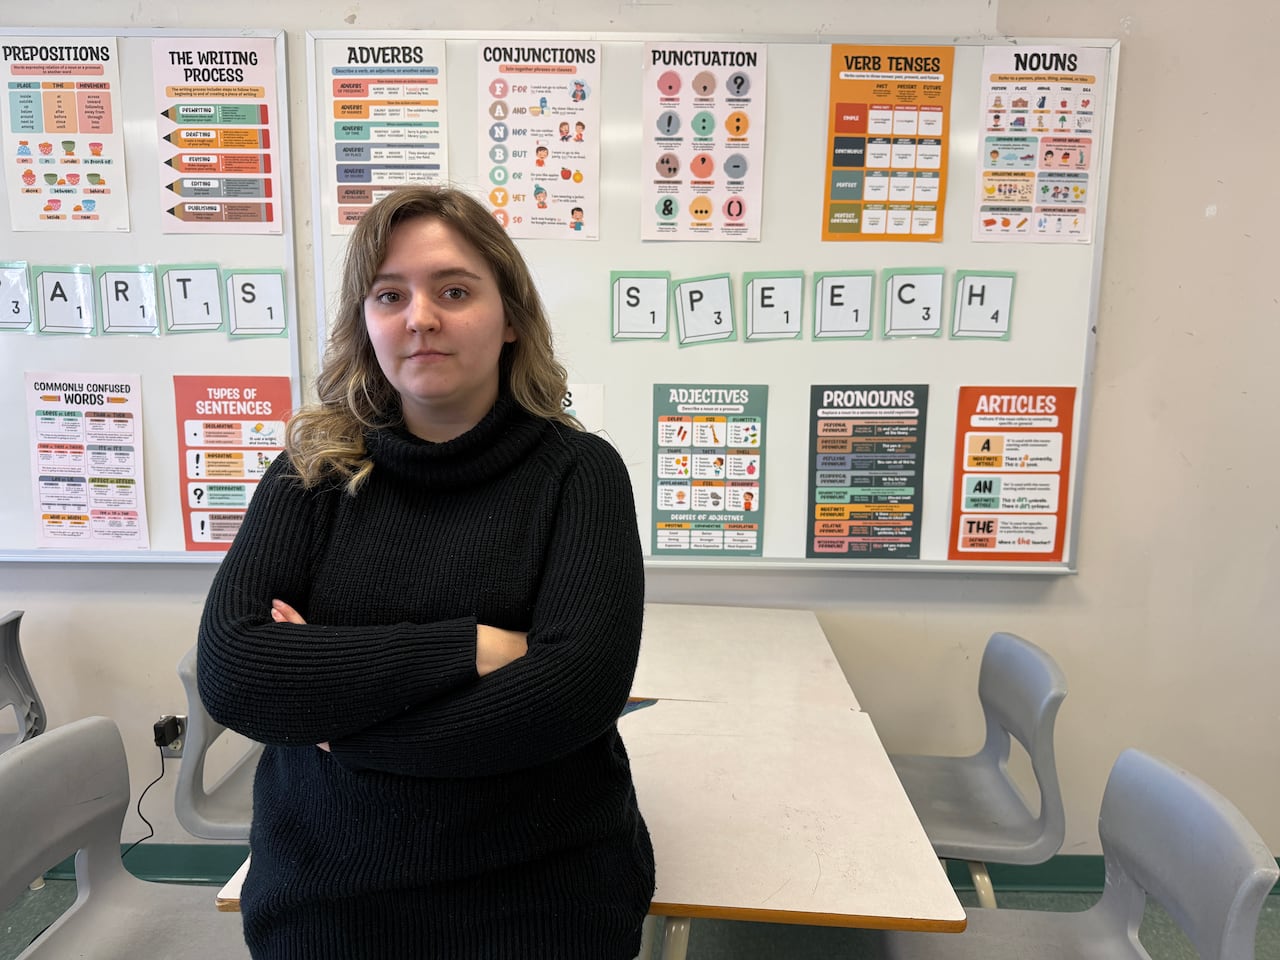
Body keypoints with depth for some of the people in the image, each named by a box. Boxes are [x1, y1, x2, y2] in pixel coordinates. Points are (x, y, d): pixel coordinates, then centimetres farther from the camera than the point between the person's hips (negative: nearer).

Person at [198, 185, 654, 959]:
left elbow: (578, 690, -22)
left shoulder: (578, 471, -11)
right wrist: (464, 648, -23)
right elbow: (232, 671, -15)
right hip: (325, 893, 3)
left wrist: (332, 698, -16)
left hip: (541, 894, -2)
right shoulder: (314, 473, -4)